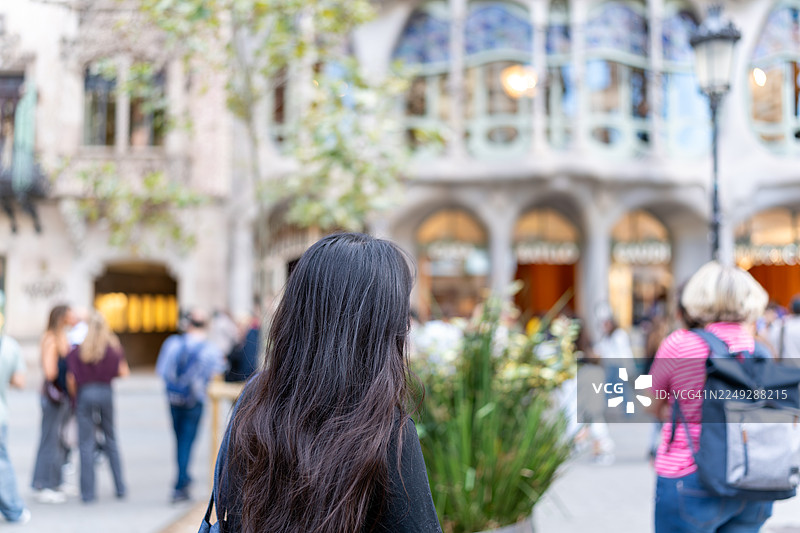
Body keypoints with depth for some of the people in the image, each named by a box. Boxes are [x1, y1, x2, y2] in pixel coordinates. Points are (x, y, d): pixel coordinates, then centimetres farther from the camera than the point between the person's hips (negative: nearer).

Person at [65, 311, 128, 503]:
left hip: (85, 394, -2)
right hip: (106, 393, 2)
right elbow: (123, 372, -2)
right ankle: (120, 487, 16)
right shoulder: (113, 347, -1)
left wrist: (75, 397, 11)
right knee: (111, 440, 15)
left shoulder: (77, 350, -4)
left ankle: (88, 492, 3)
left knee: (86, 444, 3)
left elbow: (71, 380, -5)